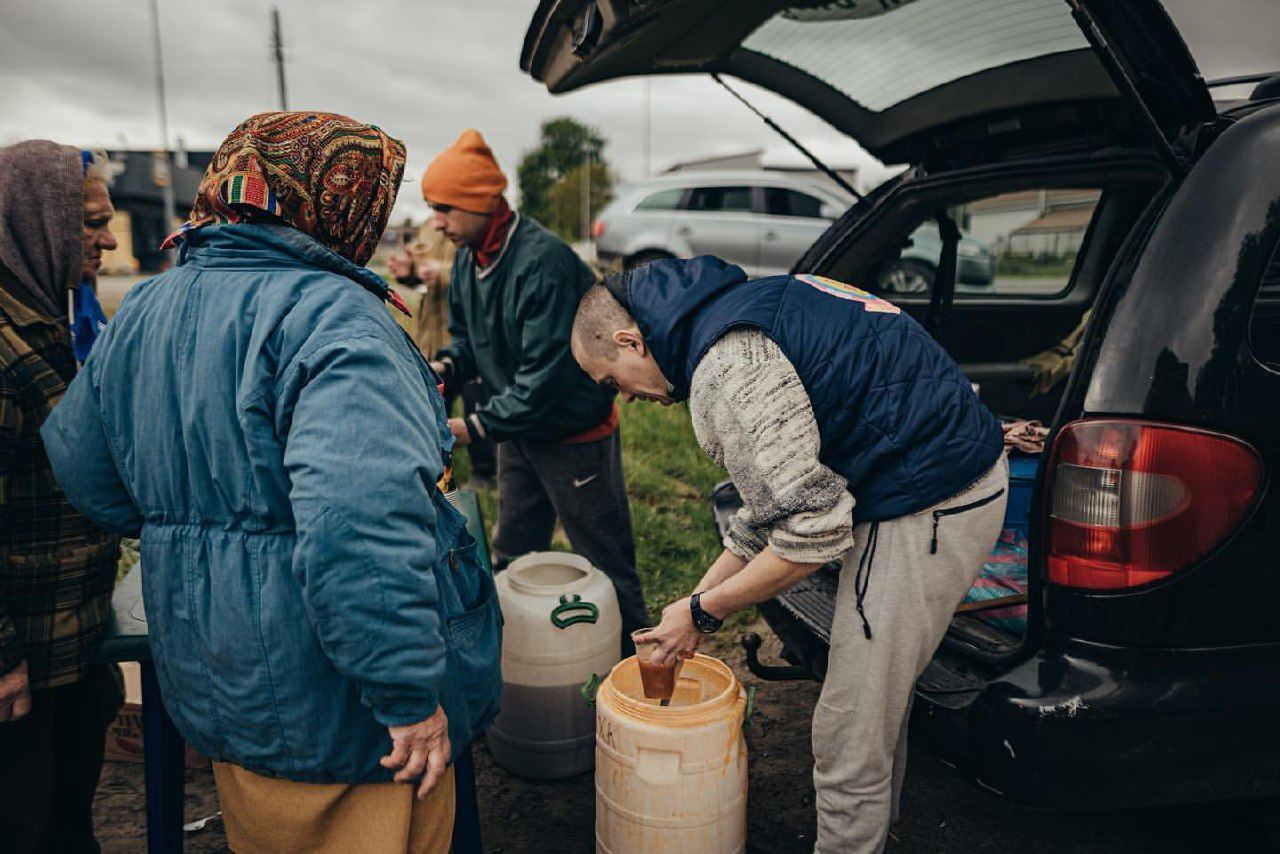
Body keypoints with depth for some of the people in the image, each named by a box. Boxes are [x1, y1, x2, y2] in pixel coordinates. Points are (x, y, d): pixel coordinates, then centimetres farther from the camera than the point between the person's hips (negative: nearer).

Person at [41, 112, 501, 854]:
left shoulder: (142, 313, 5)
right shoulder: (334, 318, -23)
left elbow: (85, 472, 16)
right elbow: (363, 518, -37)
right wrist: (410, 695, -29)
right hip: (338, 709, -8)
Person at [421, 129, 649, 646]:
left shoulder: (543, 262, -27)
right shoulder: (469, 258, 1)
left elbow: (545, 371, -29)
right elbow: (466, 335, 13)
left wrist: (476, 427, -26)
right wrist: (446, 367, -8)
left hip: (574, 433, -9)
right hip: (517, 430, 9)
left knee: (605, 562, 5)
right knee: (512, 556, 21)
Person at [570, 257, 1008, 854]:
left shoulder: (728, 363, -21)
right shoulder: (731, 309, 12)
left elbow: (813, 532, -23)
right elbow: (773, 503, 18)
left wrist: (704, 612, -9)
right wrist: (700, 598, 18)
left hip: (927, 510, -11)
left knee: (849, 742, 1)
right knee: (880, 709, 24)